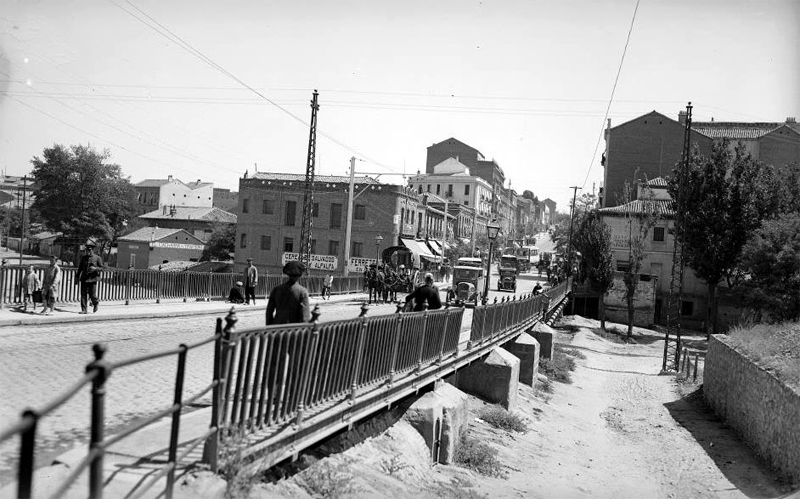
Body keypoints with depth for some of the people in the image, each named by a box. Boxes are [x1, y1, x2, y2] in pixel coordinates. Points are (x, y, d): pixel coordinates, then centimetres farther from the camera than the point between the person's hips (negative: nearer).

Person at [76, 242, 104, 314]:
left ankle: (96, 303, 30)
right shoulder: (83, 258, 11)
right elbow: (80, 268, 17)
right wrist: (77, 277, 14)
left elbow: (101, 267, 2)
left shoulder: (97, 258, 1)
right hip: (84, 279, 3)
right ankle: (84, 310, 3)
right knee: (83, 295, -1)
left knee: (92, 294, -2)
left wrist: (95, 268, -17)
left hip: (92, 279, -3)